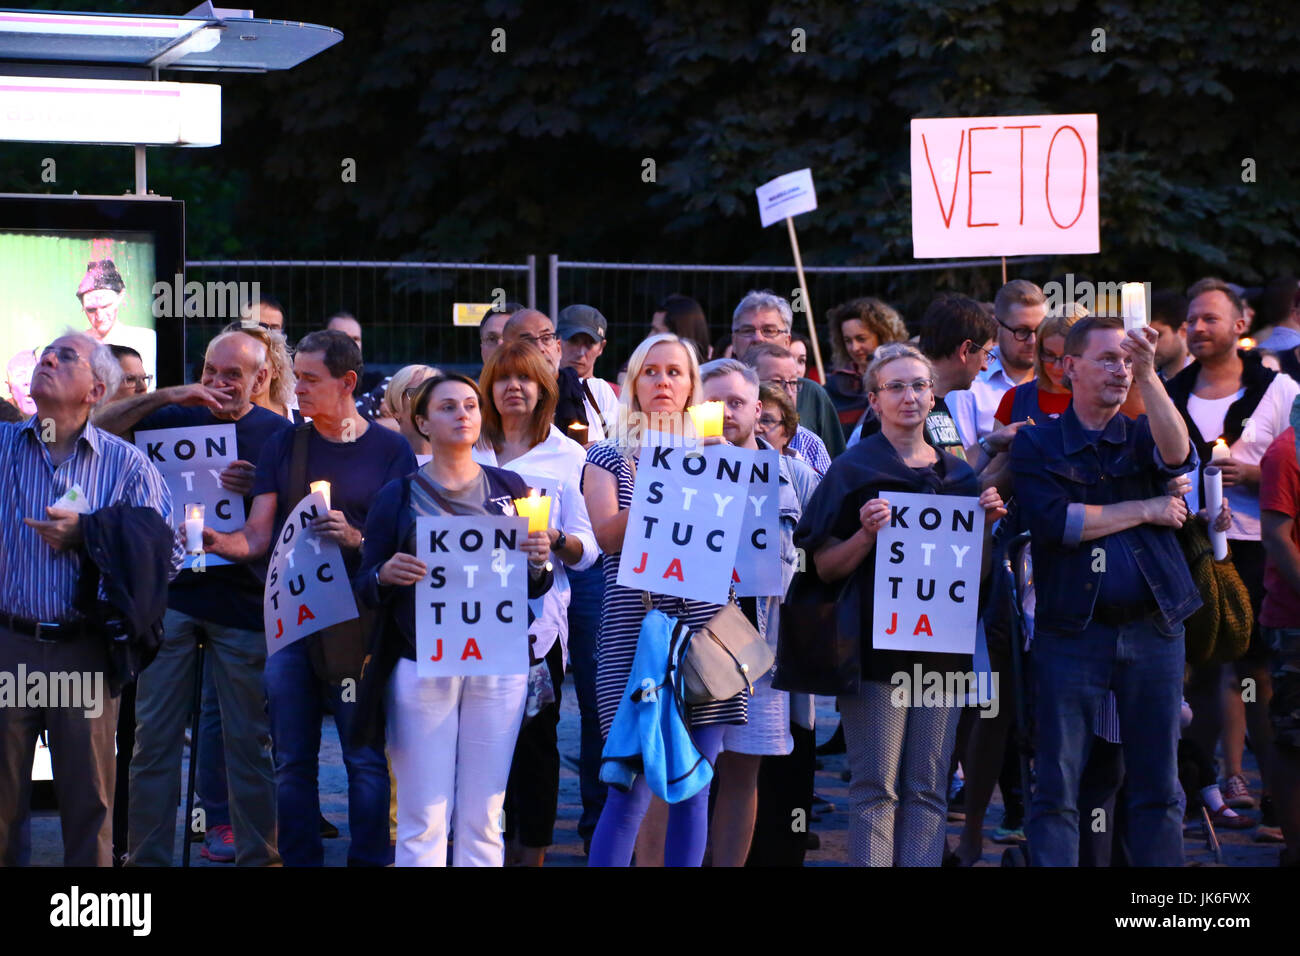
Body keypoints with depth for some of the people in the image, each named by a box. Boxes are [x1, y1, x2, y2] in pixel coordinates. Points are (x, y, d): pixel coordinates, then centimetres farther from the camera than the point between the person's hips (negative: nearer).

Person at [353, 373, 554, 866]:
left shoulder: (510, 489, 11)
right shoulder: (400, 495, 5)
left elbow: (534, 589, 13)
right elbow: (363, 587, 3)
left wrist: (539, 563, -8)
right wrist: (386, 575, -18)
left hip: (498, 666, 2)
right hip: (421, 669, -2)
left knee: (483, 818, 4)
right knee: (423, 820, -4)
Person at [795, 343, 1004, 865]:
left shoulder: (957, 474, 13)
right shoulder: (854, 469, -1)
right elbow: (824, 567, -3)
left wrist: (986, 523, 0)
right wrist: (867, 534, -19)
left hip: (941, 641, 4)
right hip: (878, 641, -4)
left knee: (928, 788, 3)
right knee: (877, 788, -6)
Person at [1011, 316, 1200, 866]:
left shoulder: (1143, 435, 11)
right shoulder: (1036, 444, 4)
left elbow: (1177, 455, -12)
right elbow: (1054, 522, -11)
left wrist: (1149, 376, -24)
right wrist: (1144, 511, -5)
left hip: (1153, 629, 3)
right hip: (1071, 632, -3)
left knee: (1157, 787, 6)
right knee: (1057, 787, -2)